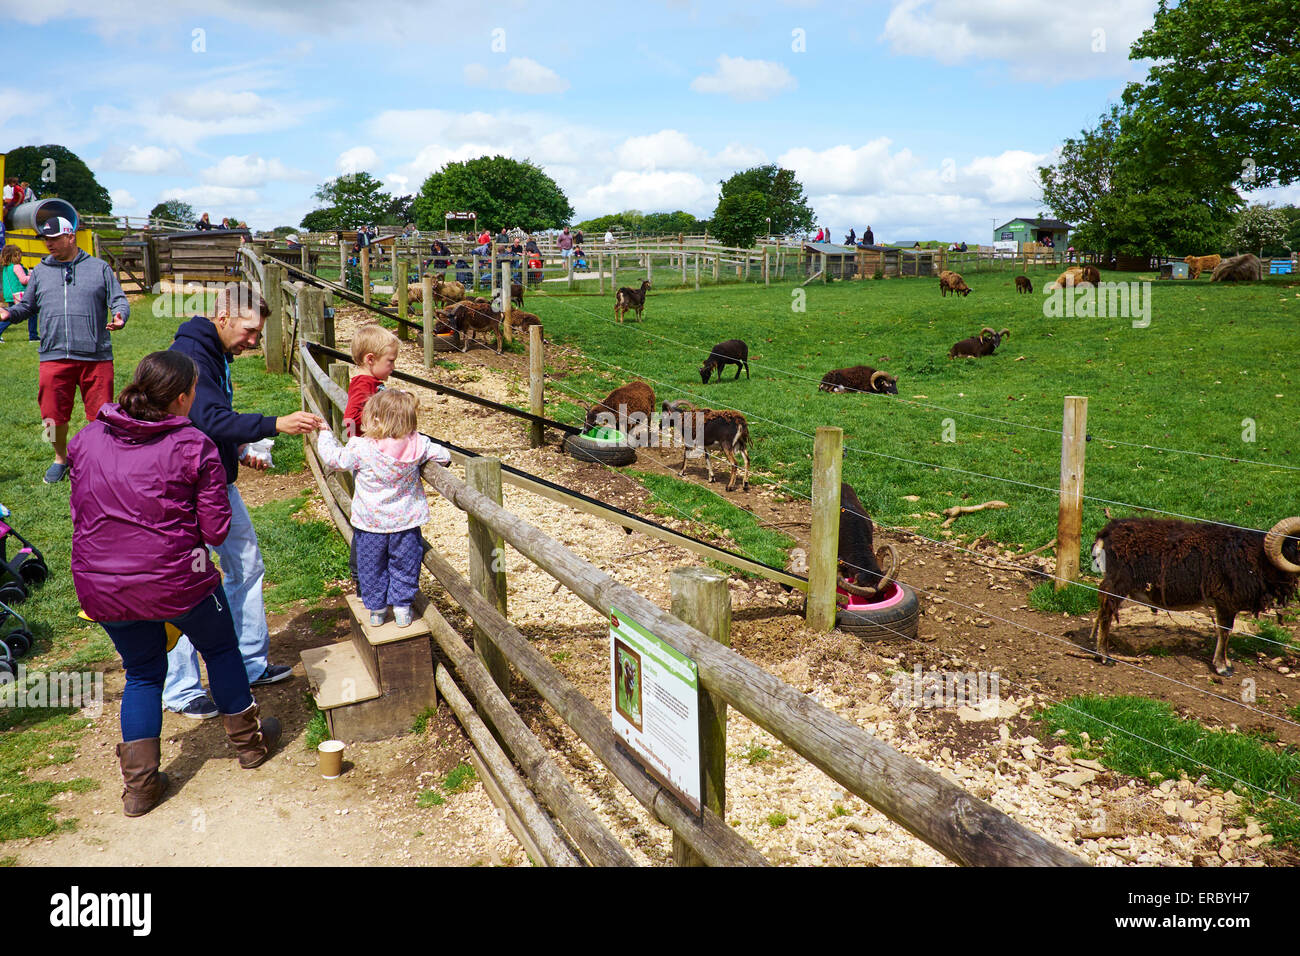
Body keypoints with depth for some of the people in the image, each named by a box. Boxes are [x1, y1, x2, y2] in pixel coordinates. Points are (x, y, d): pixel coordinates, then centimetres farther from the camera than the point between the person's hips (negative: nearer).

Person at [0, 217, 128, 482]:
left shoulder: (99, 268, 9)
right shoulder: (40, 271, 16)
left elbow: (118, 299, 5)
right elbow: (27, 306, 20)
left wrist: (120, 316, -16)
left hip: (96, 356, -2)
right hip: (54, 356, 2)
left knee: (101, 415, 1)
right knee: (54, 415, 4)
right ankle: (61, 458, 26)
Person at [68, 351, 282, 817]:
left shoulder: (86, 440, 2)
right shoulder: (194, 447, -12)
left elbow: (79, 511, 11)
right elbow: (216, 530, -10)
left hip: (100, 585, 4)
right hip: (176, 581, -4)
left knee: (142, 673, 23)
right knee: (221, 648, 22)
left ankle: (139, 783, 23)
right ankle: (248, 740, 37)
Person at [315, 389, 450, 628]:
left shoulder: (360, 449, -20)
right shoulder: (417, 444, -15)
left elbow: (335, 458, -5)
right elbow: (442, 456, -3)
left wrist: (324, 434, 11)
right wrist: (442, 456, 20)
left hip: (371, 523, -1)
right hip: (406, 521, 1)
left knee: (371, 567, 18)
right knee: (404, 564, 17)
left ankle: (376, 610, 28)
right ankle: (402, 608, 23)